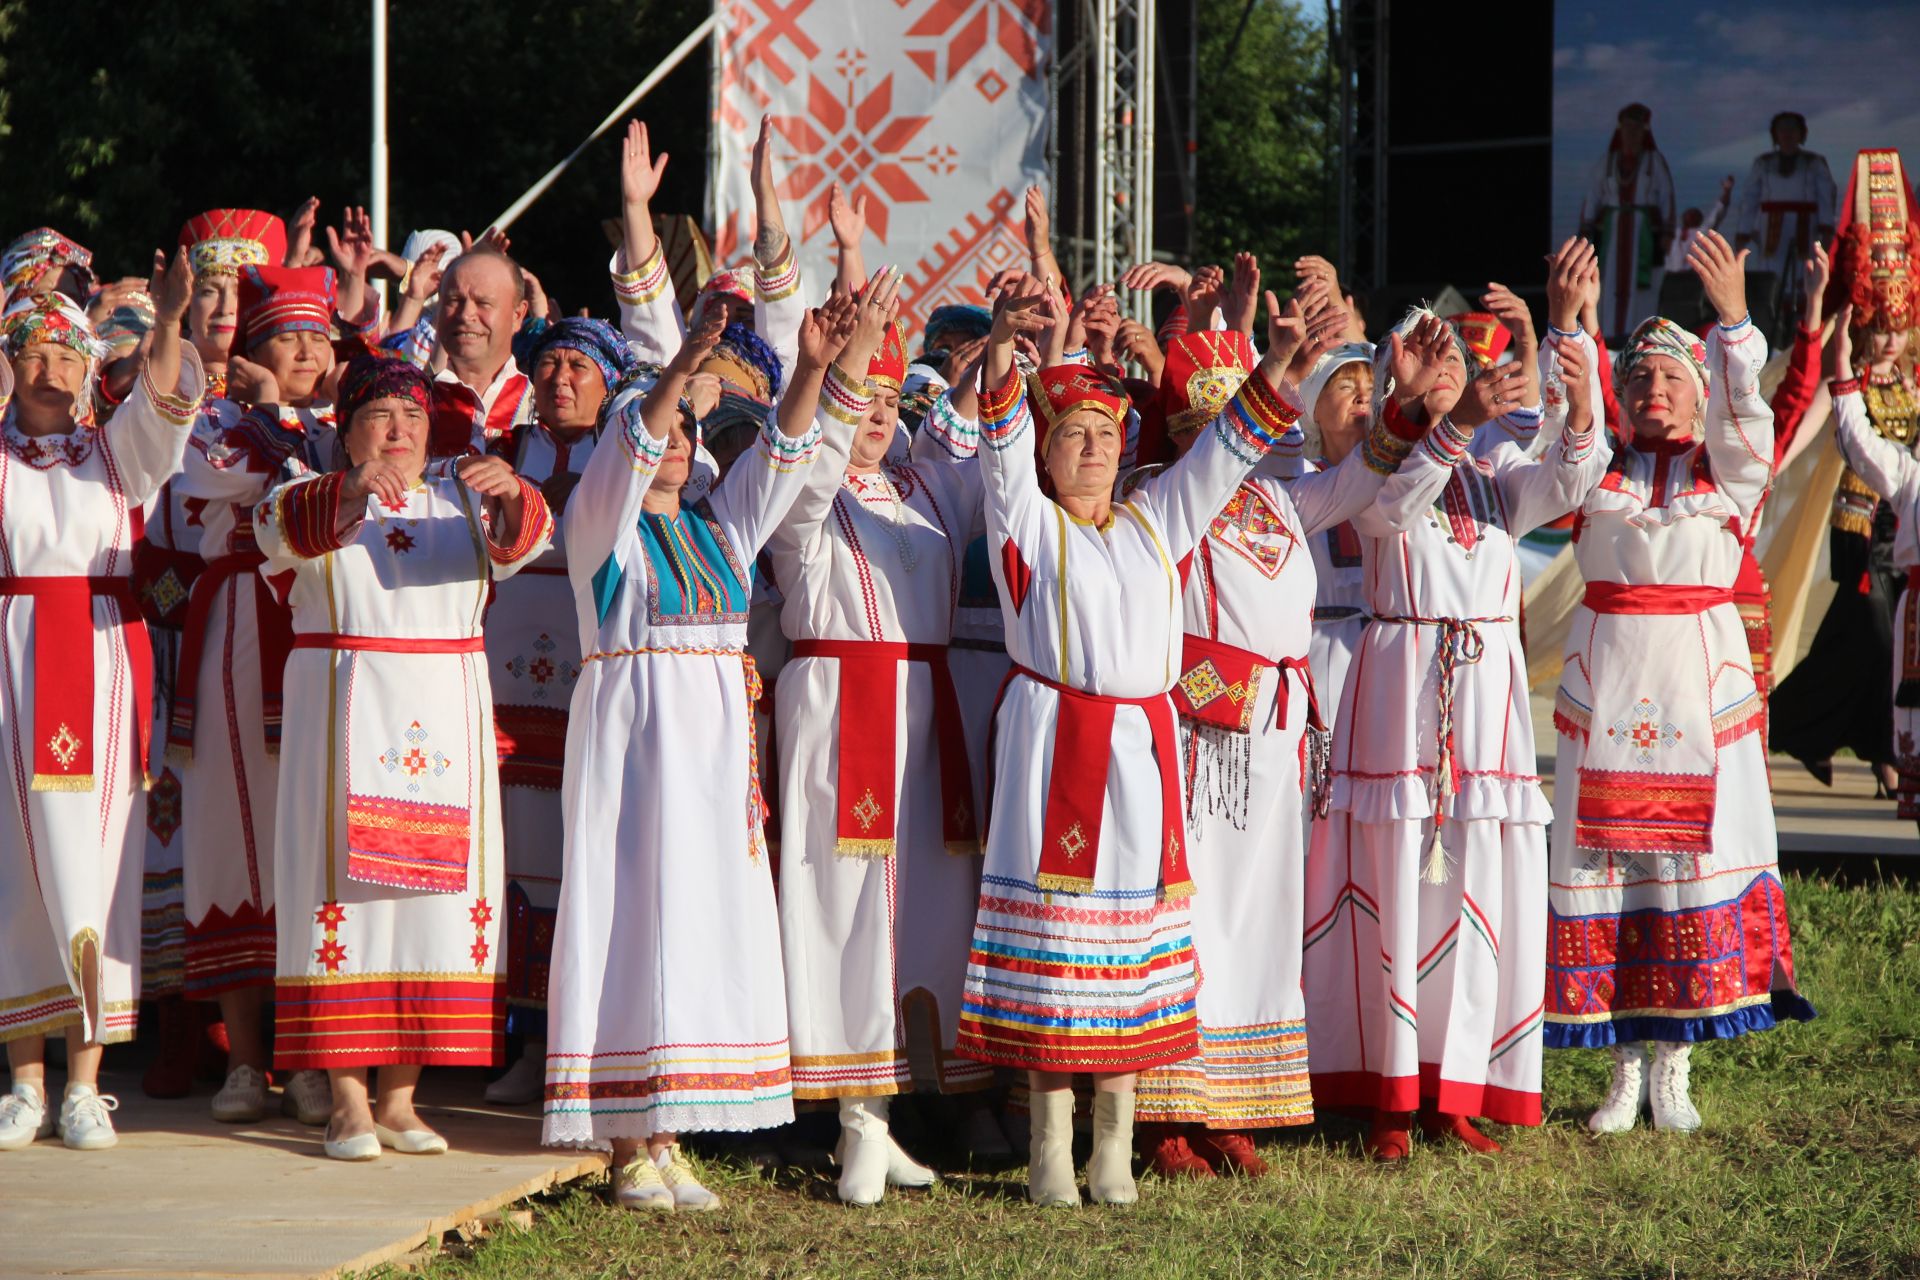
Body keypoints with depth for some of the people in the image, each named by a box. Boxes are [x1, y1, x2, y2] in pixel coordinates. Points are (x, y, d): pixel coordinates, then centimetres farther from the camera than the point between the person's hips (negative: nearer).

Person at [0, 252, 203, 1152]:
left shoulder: (115, 450, 9)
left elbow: (162, 406, -8)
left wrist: (168, 324, -25)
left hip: (102, 665, 0)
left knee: (93, 868, -3)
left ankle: (87, 1085, 1)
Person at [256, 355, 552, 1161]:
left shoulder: (460, 491, 11)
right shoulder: (312, 491, 5)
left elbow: (521, 542, -8)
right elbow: (281, 528, -19)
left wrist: (510, 496, -31)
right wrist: (354, 492, -38)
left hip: (444, 720, 3)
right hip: (343, 714, -3)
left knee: (436, 885, 0)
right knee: (347, 881, -7)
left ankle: (400, 1096, 5)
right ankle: (346, 1098, -6)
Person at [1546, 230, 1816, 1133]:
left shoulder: (1728, 469, 6)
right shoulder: (1599, 467, 9)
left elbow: (1744, 413, -12)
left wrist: (1733, 322, -28)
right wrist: (1567, 325, -23)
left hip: (1701, 670, -1)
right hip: (1607, 673, 1)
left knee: (1693, 849, -2)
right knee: (1603, 850, -2)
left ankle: (1674, 1065, 6)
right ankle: (1626, 1065, 6)